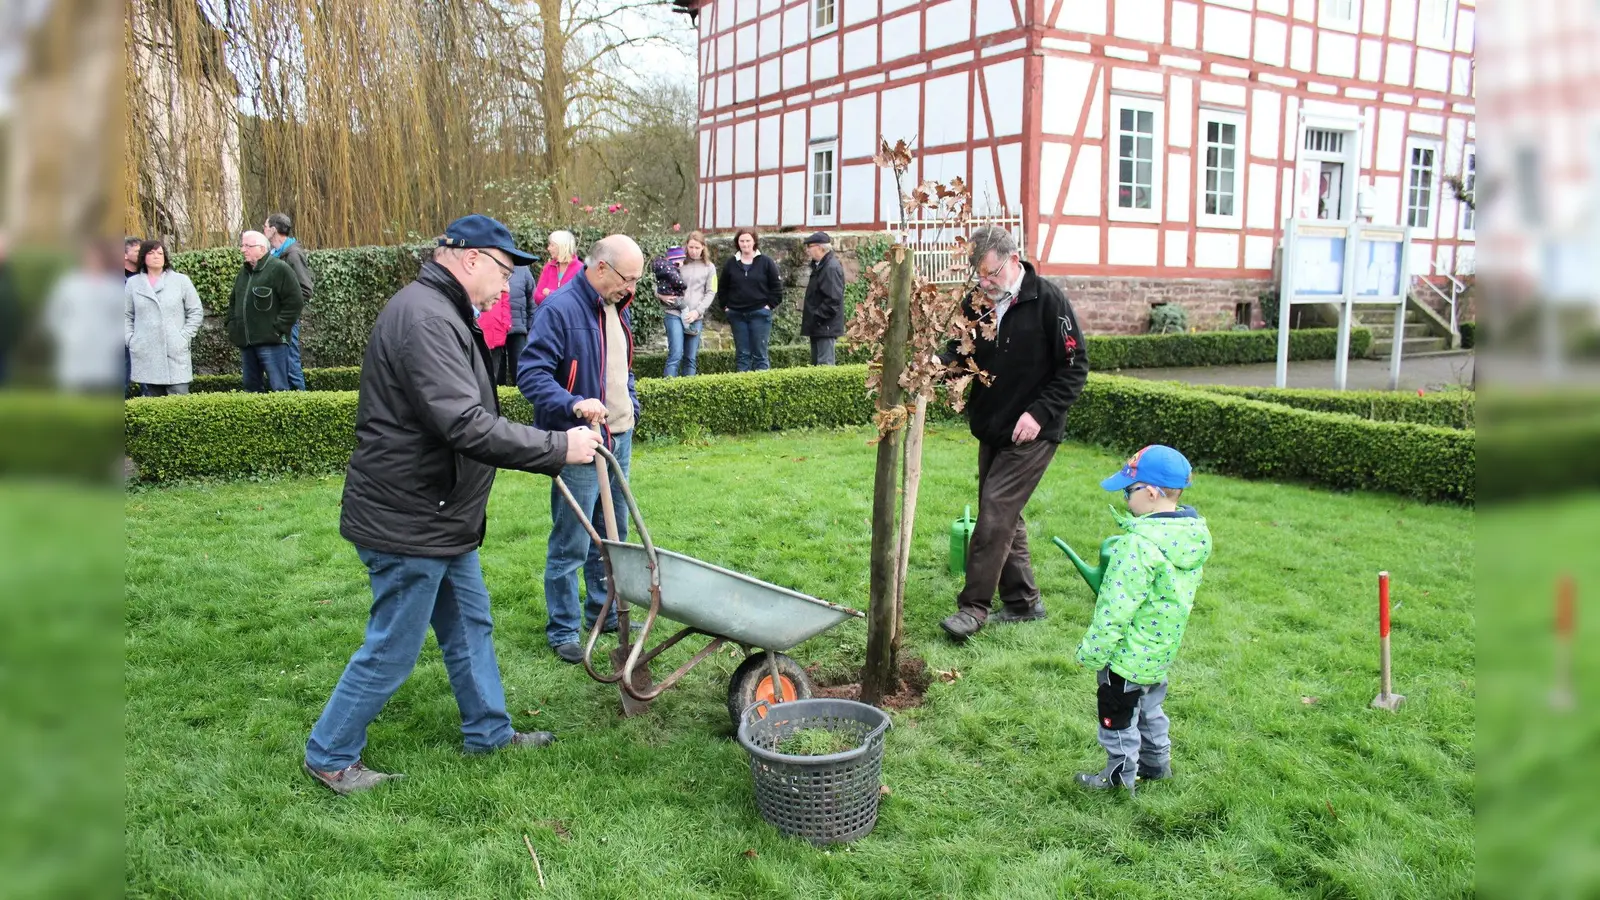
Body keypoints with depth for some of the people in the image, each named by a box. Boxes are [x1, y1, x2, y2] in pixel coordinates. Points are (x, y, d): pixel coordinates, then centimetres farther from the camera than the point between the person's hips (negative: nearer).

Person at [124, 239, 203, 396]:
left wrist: (184, 337, -4)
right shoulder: (133, 283, 10)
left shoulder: (181, 280, 4)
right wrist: (130, 339, 3)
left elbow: (196, 312, 5)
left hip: (176, 353, -2)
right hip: (145, 354, 2)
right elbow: (126, 315, 15)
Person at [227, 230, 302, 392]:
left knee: (278, 389, -8)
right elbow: (233, 303, 29)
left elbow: (294, 301, -13)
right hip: (246, 342, 8)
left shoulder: (279, 268, -7)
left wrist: (279, 329, -15)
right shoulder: (244, 271, 18)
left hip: (271, 342, -8)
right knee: (251, 388, 13)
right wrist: (232, 328, 15)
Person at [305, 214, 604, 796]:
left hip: (440, 517, 11)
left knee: (470, 626, 20)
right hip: (408, 523, -11)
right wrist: (559, 447, -26)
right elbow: (467, 427, -33)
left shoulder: (442, 313, 13)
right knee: (391, 651, 4)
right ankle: (329, 755, 22)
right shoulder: (425, 319, -24)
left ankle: (490, 731, 35)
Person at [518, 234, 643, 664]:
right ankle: (563, 630, 13)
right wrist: (573, 404, -34)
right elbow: (530, 373, -22)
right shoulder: (559, 309, -17)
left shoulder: (616, 309, 11)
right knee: (571, 543, 0)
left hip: (618, 439, 9)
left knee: (612, 535, 18)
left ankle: (605, 613, 34)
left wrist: (630, 405, 14)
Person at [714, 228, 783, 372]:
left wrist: (770, 305, -5)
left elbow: (776, 286, 2)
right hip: (737, 314, 3)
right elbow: (722, 288, 15)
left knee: (760, 353, -2)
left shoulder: (766, 263, 0)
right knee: (742, 354, 6)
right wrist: (725, 306, 6)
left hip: (759, 314, -3)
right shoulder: (730, 263, 7)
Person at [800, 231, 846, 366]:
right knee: (816, 363, 14)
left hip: (825, 326, -10)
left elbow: (833, 299, -23)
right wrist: (807, 313, 12)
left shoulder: (832, 267, -16)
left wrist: (816, 317, -20)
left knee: (824, 365, -9)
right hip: (818, 326, 10)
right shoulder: (820, 266, 16)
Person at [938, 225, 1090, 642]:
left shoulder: (1048, 301, -14)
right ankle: (1023, 600, 27)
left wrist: (1040, 413, -19)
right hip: (991, 430, 7)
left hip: (1031, 433, -7)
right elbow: (957, 357, 11)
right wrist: (951, 362, -13)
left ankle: (973, 606, -3)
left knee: (995, 512, -11)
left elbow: (1075, 366, -12)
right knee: (1004, 516, 13)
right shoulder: (976, 303, 2)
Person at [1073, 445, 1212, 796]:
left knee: (1118, 717, 13)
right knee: (1149, 708, 28)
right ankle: (1157, 764, 44)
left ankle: (1121, 776, 29)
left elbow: (1115, 610, -27)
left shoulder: (1139, 546, -32)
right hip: (1162, 649, 8)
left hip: (1129, 656, -8)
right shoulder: (1195, 534, -5)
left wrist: (1092, 653, -16)